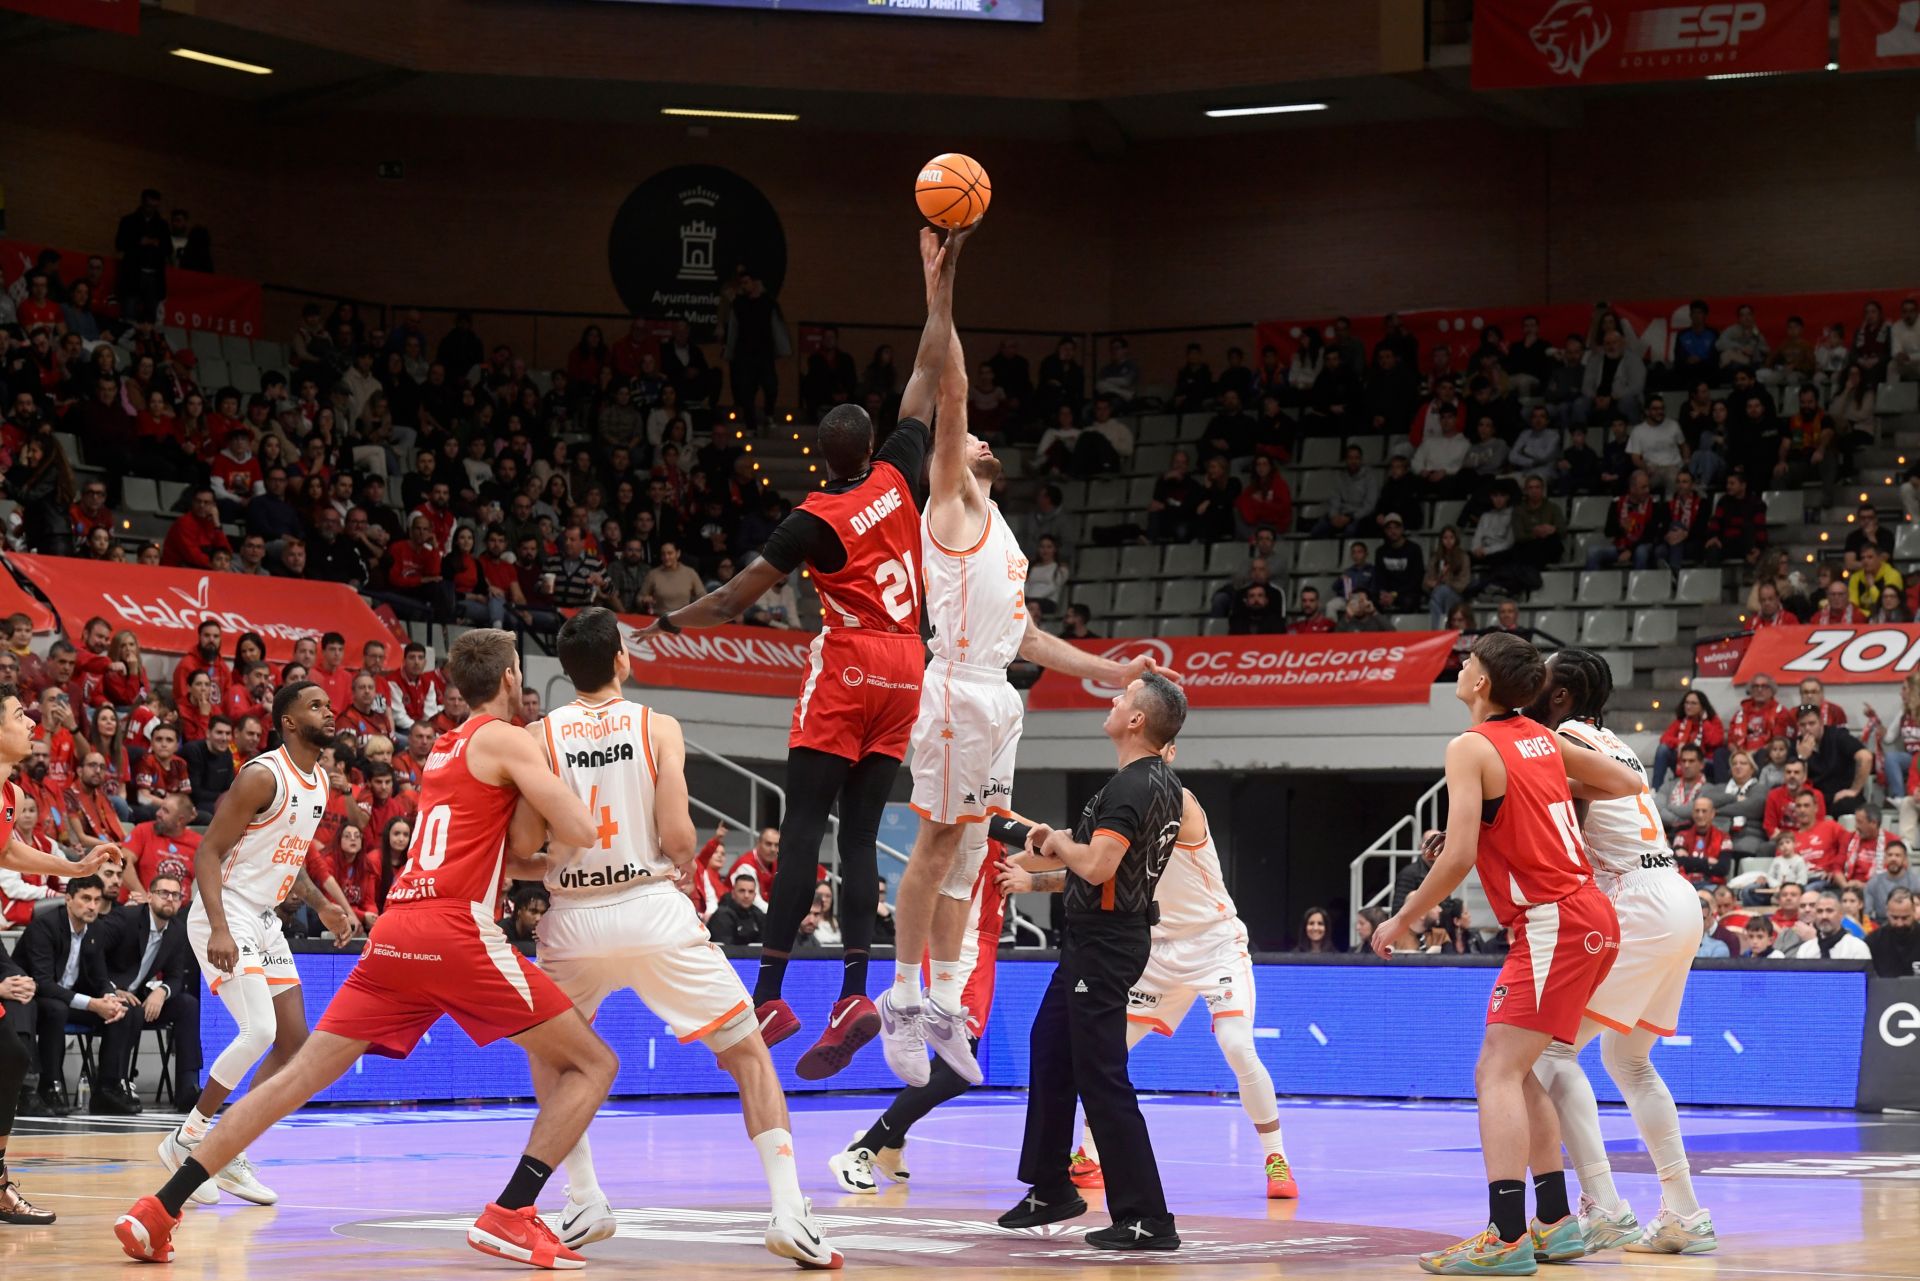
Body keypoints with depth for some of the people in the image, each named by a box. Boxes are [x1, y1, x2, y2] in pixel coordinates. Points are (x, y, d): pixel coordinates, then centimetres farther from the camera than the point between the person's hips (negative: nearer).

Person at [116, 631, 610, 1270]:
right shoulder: (505, 739, 1)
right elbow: (581, 832, -7)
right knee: (593, 1063, 2)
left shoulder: (443, 750, 26)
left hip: (393, 930, 7)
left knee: (299, 1076, 7)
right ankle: (510, 1216, -12)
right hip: (456, 933, -7)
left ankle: (159, 1210, -1)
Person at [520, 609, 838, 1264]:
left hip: (573, 923, 2)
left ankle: (585, 1206, 21)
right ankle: (790, 1213, -7)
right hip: (653, 913, -1)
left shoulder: (538, 737, 2)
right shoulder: (658, 728, -1)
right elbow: (679, 838, -8)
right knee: (749, 1054, 7)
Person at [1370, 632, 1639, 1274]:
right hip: (1591, 917, 9)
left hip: (1553, 922, -9)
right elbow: (1630, 783, 20)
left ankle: (1505, 1235, -20)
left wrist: (1403, 920, -4)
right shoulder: (1543, 739, 13)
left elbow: (1458, 857, -16)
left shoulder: (1472, 747, -10)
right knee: (1516, 1072, 17)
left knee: (1497, 1074, -11)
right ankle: (1555, 1223, 18)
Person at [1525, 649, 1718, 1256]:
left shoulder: (1567, 740, -7)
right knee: (1628, 1061, 20)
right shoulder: (1609, 742, 21)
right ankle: (1685, 1215, 18)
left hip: (1640, 905, -10)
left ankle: (1602, 1208, -16)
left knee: (1554, 1046, -8)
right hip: (1676, 902, 10)